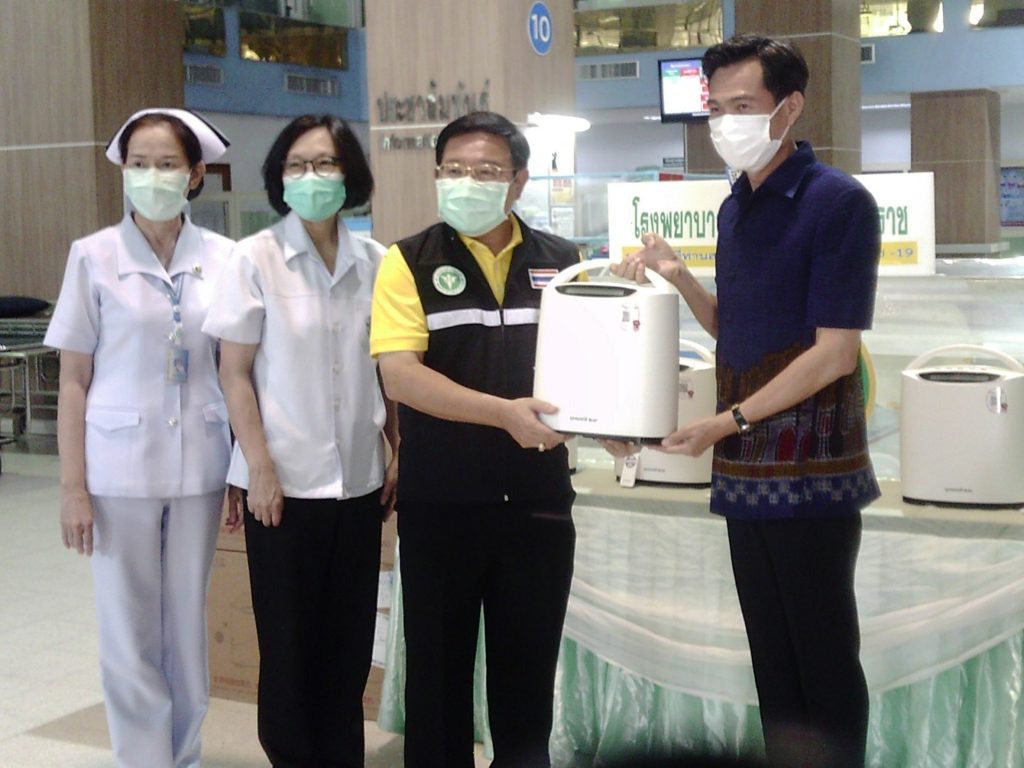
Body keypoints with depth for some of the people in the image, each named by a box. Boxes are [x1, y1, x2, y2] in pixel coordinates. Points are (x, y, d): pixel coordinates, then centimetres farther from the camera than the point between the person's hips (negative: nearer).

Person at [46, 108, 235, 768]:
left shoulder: (223, 258, 2)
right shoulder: (94, 256, -3)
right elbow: (74, 380, -1)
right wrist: (72, 487, -5)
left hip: (198, 467, 2)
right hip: (120, 469, -2)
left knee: (188, 625, 12)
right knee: (130, 633, 6)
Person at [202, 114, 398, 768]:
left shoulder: (374, 262, 5)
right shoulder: (255, 258, -4)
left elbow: (389, 369, 11)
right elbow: (235, 373, -5)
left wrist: (401, 453, 6)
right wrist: (259, 468, -11)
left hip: (359, 479, 3)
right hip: (285, 479, -3)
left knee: (350, 641, 11)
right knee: (290, 643, 6)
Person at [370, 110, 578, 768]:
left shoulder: (562, 262, 6)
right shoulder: (410, 262, -3)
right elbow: (399, 373, -15)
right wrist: (503, 412, -25)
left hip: (539, 500, 2)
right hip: (440, 504, -2)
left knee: (529, 671, 13)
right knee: (439, 668, 10)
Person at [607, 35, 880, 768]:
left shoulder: (838, 202, -12)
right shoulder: (735, 208, 11)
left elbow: (834, 354, -16)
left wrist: (726, 422, -15)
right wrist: (678, 276, 3)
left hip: (810, 470, -7)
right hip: (747, 469, 7)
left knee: (825, 656, 2)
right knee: (771, 654, 13)